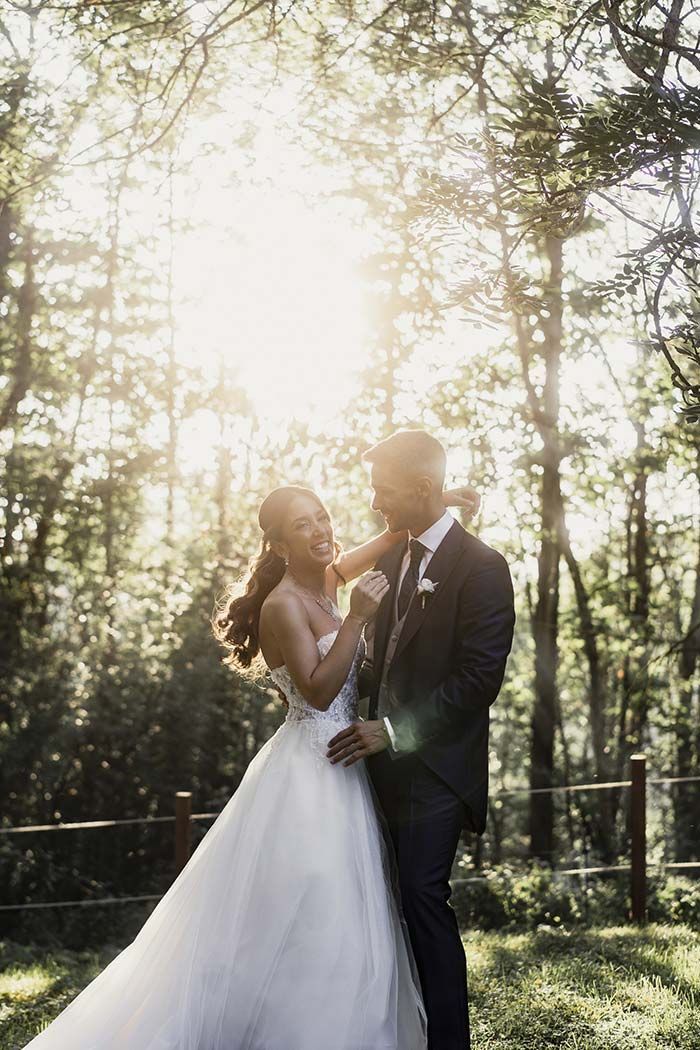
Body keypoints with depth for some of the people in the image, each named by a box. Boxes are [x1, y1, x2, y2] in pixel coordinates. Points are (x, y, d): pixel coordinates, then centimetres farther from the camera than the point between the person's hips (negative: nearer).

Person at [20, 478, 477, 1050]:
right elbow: (318, 691, -22)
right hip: (312, 773, -9)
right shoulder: (283, 604, -16)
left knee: (344, 914, 14)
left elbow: (389, 538, 23)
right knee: (307, 920, -5)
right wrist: (356, 619, -27)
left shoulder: (325, 580, 8)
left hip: (343, 769, 9)